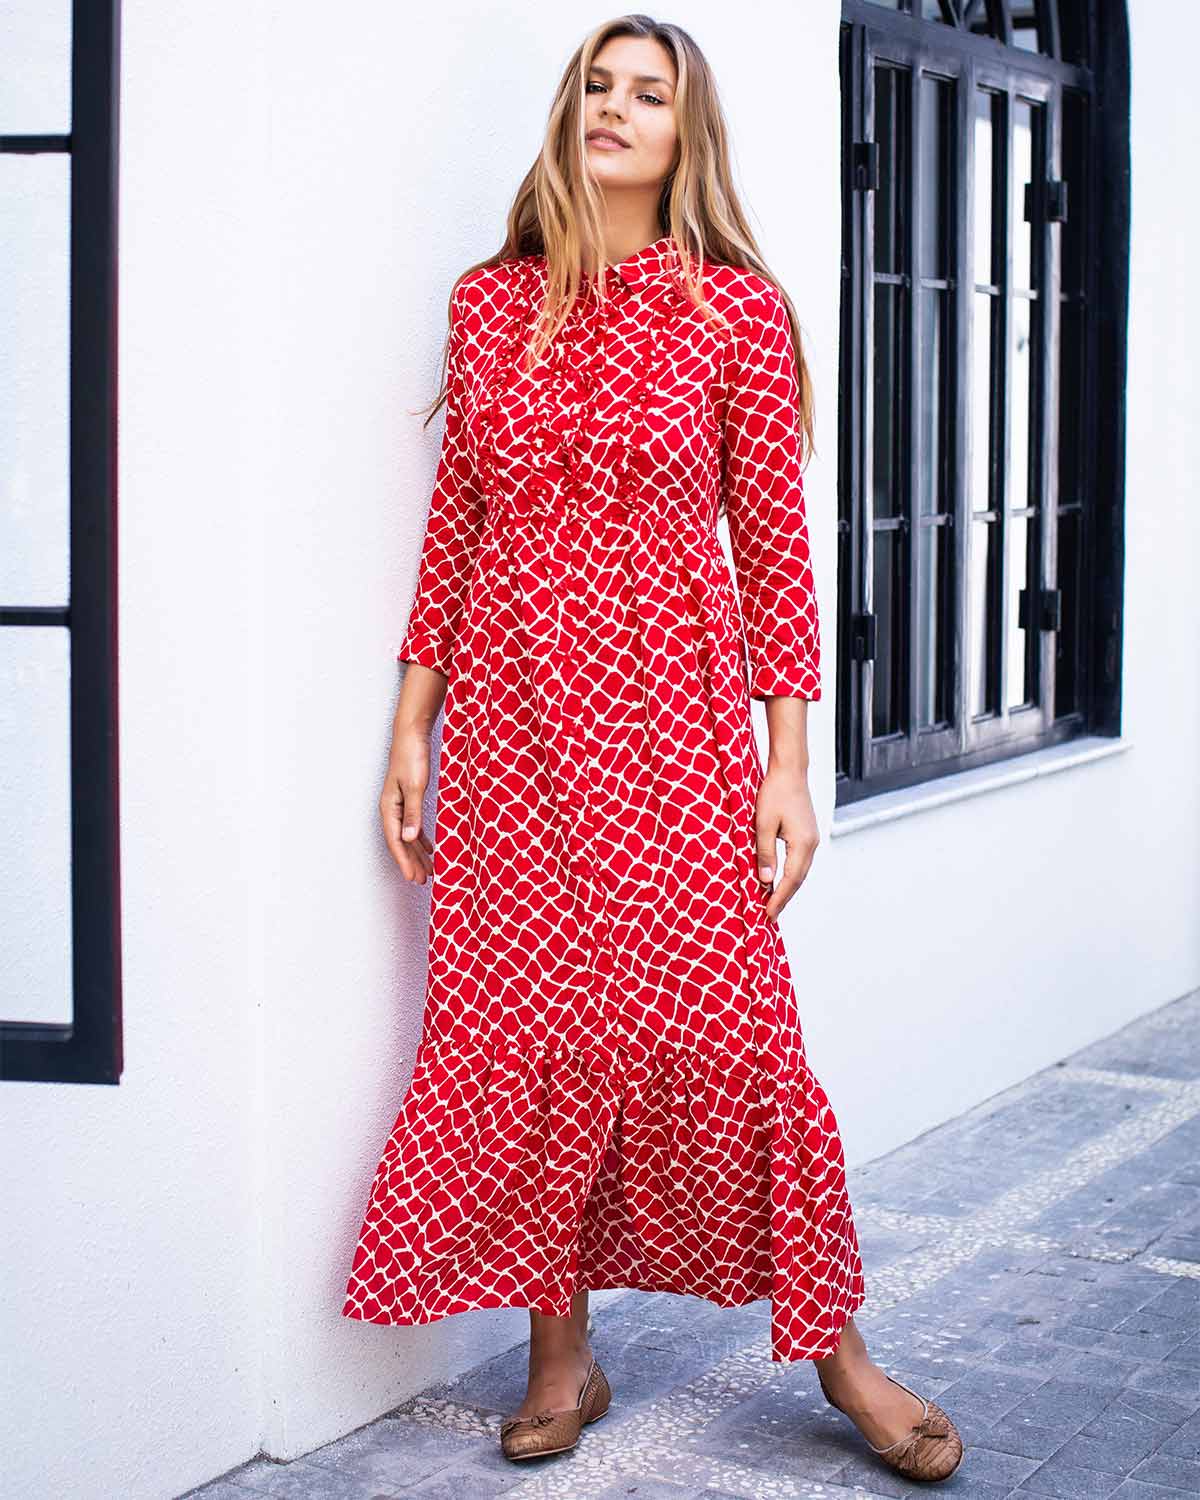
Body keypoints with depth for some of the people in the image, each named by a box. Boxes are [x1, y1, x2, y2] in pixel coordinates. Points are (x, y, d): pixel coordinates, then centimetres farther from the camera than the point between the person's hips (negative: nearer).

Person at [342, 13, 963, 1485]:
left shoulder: (737, 310, 1)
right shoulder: (490, 303, 8)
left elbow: (776, 538, 0)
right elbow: (456, 524, 11)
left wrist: (790, 759, -4)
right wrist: (412, 723, 8)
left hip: (675, 710, -2)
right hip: (512, 712, 3)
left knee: (726, 1027, -3)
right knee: (521, 1027, 3)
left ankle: (834, 1346, 12)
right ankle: (560, 1350, 18)